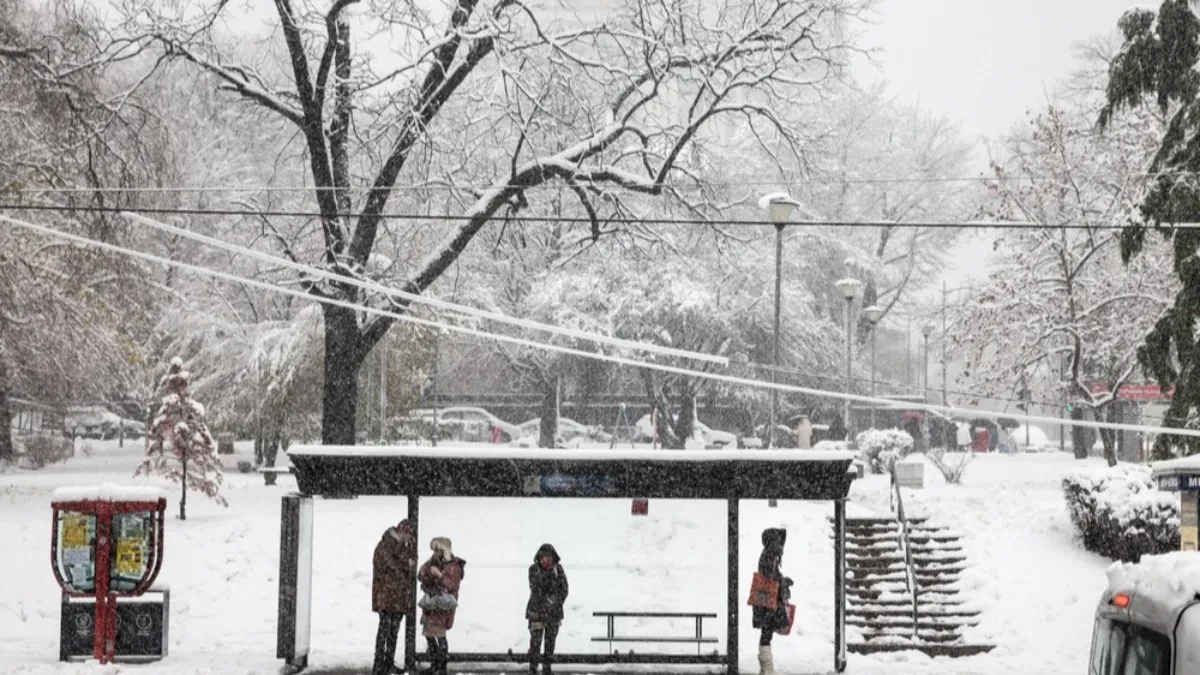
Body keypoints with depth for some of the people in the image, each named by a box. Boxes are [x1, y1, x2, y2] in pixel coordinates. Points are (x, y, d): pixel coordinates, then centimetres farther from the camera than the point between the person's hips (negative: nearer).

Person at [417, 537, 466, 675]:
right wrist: (424, 571, -7)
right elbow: (422, 578, 13)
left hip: (443, 605, -8)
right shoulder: (434, 562, 13)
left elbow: (452, 585, -16)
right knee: (428, 633, 10)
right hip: (431, 603, 8)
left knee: (439, 634, -12)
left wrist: (439, 575, -25)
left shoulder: (454, 566, -8)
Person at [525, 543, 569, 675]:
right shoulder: (534, 569, -6)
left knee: (550, 640, 9)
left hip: (554, 611, 3)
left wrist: (557, 602, -11)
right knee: (535, 640, -7)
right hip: (537, 610, -3)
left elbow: (564, 588, 0)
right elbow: (535, 589, -12)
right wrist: (547, 600, -18)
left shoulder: (558, 569, 1)